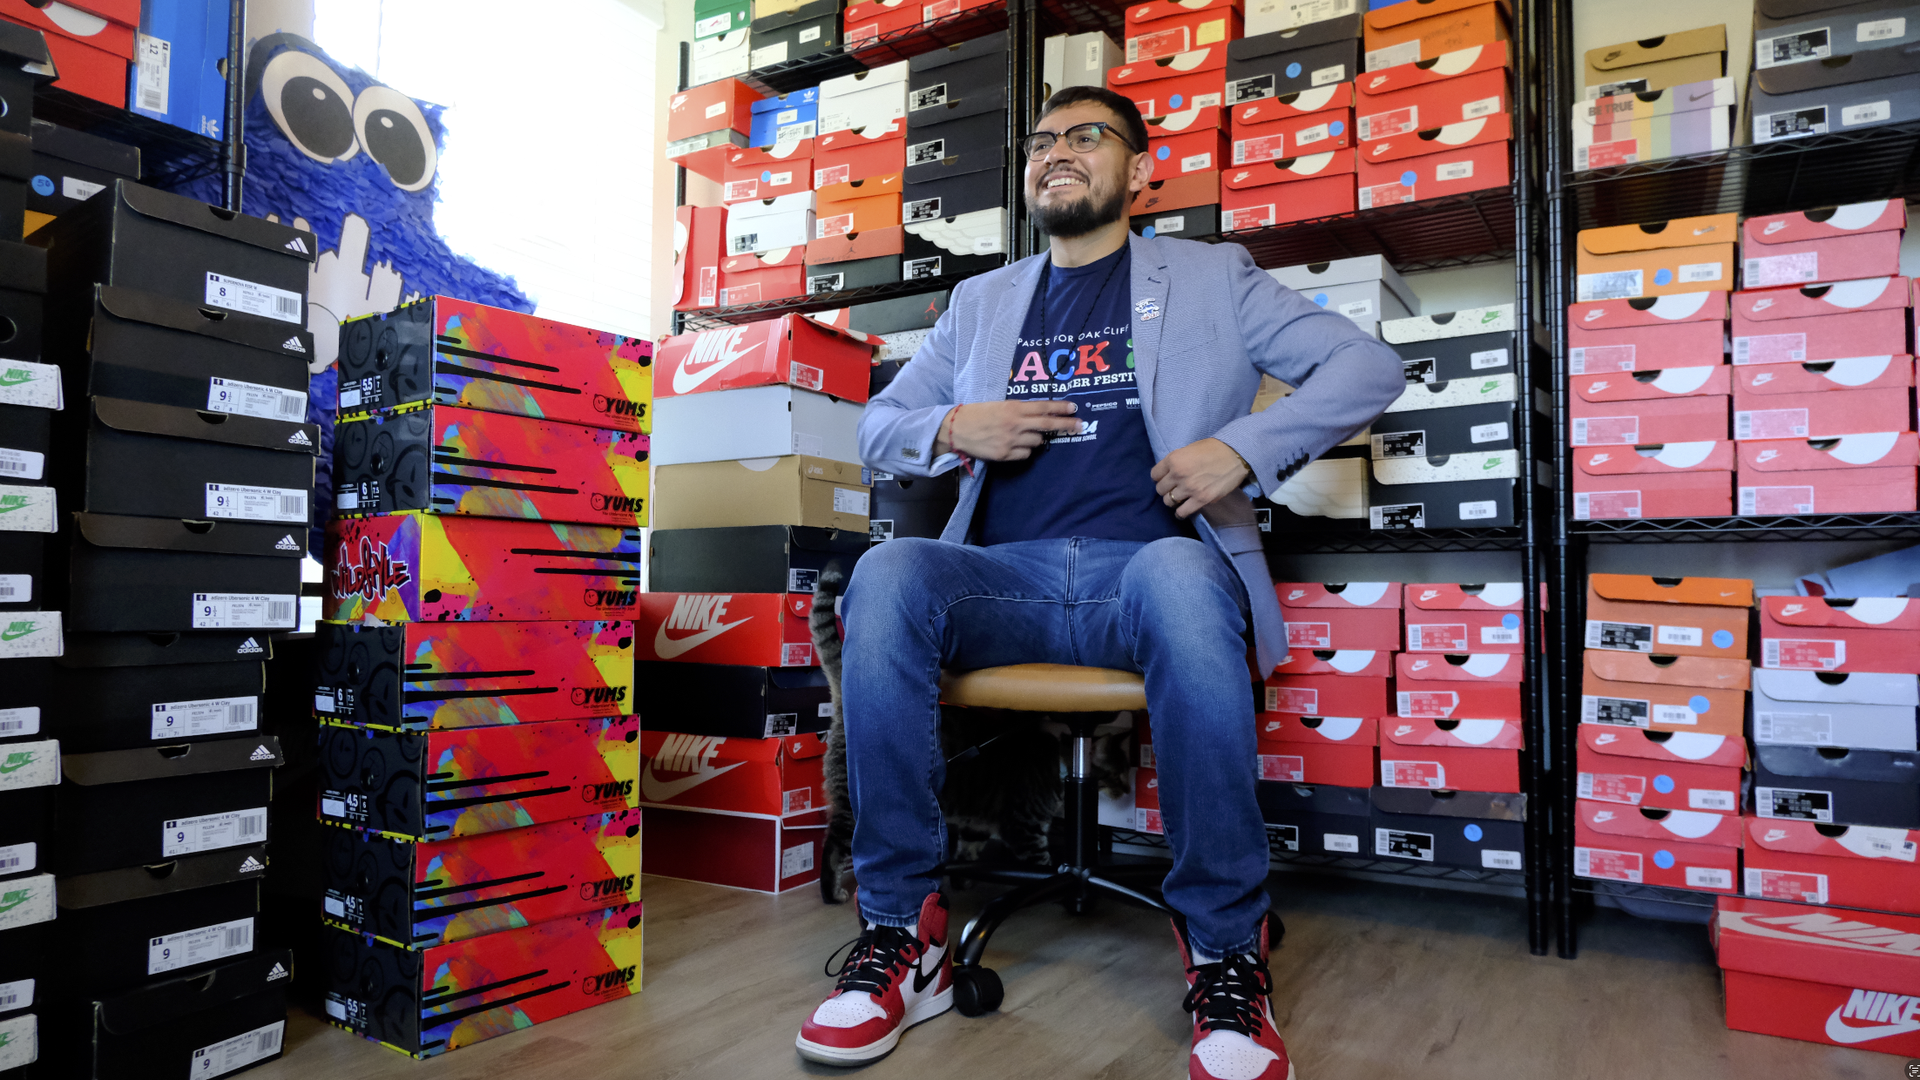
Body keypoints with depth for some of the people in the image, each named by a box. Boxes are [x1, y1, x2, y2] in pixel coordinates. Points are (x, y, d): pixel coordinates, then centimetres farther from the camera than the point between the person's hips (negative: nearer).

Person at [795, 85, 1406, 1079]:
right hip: (1009, 578, 3)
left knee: (1180, 575, -38)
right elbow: (876, 427, 24)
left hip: (1153, 563, -2)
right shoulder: (982, 301, 25)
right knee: (886, 574, -29)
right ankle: (903, 932, -19)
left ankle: (1226, 949, -23)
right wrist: (952, 428, 0)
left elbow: (1369, 367, 10)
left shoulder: (1210, 275, 17)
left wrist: (1242, 449, -6)